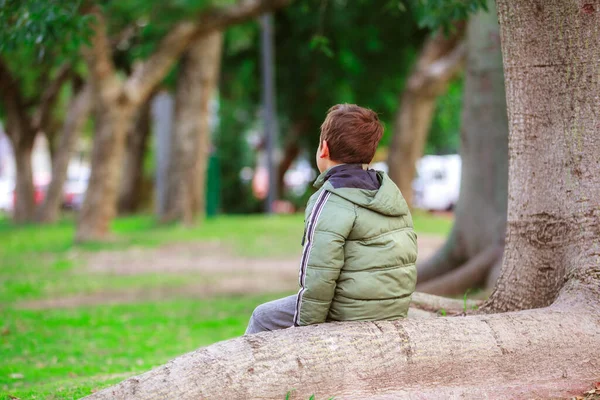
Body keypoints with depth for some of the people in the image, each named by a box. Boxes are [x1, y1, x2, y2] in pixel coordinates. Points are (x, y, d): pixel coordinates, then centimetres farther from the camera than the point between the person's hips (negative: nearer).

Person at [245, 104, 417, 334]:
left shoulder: (330, 202, -18)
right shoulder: (392, 192, 9)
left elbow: (319, 274, -22)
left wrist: (305, 324, -11)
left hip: (350, 315, -9)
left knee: (263, 318, 13)